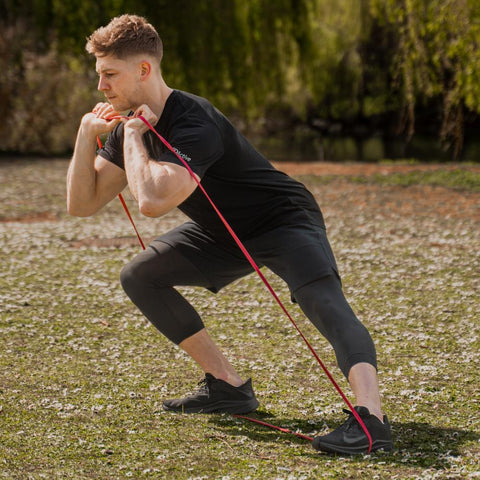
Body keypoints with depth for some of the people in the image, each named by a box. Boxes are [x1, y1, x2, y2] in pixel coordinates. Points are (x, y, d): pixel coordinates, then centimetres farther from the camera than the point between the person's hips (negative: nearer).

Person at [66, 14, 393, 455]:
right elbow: (82, 204, -2)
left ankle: (370, 420, -50)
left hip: (284, 221, -9)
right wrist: (87, 137, -16)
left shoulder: (195, 124, -32)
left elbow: (153, 201, -46)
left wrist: (132, 136, -30)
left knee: (324, 301, -34)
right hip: (225, 233, 9)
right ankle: (229, 386, 5)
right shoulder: (130, 126, -4)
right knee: (139, 276, 3)